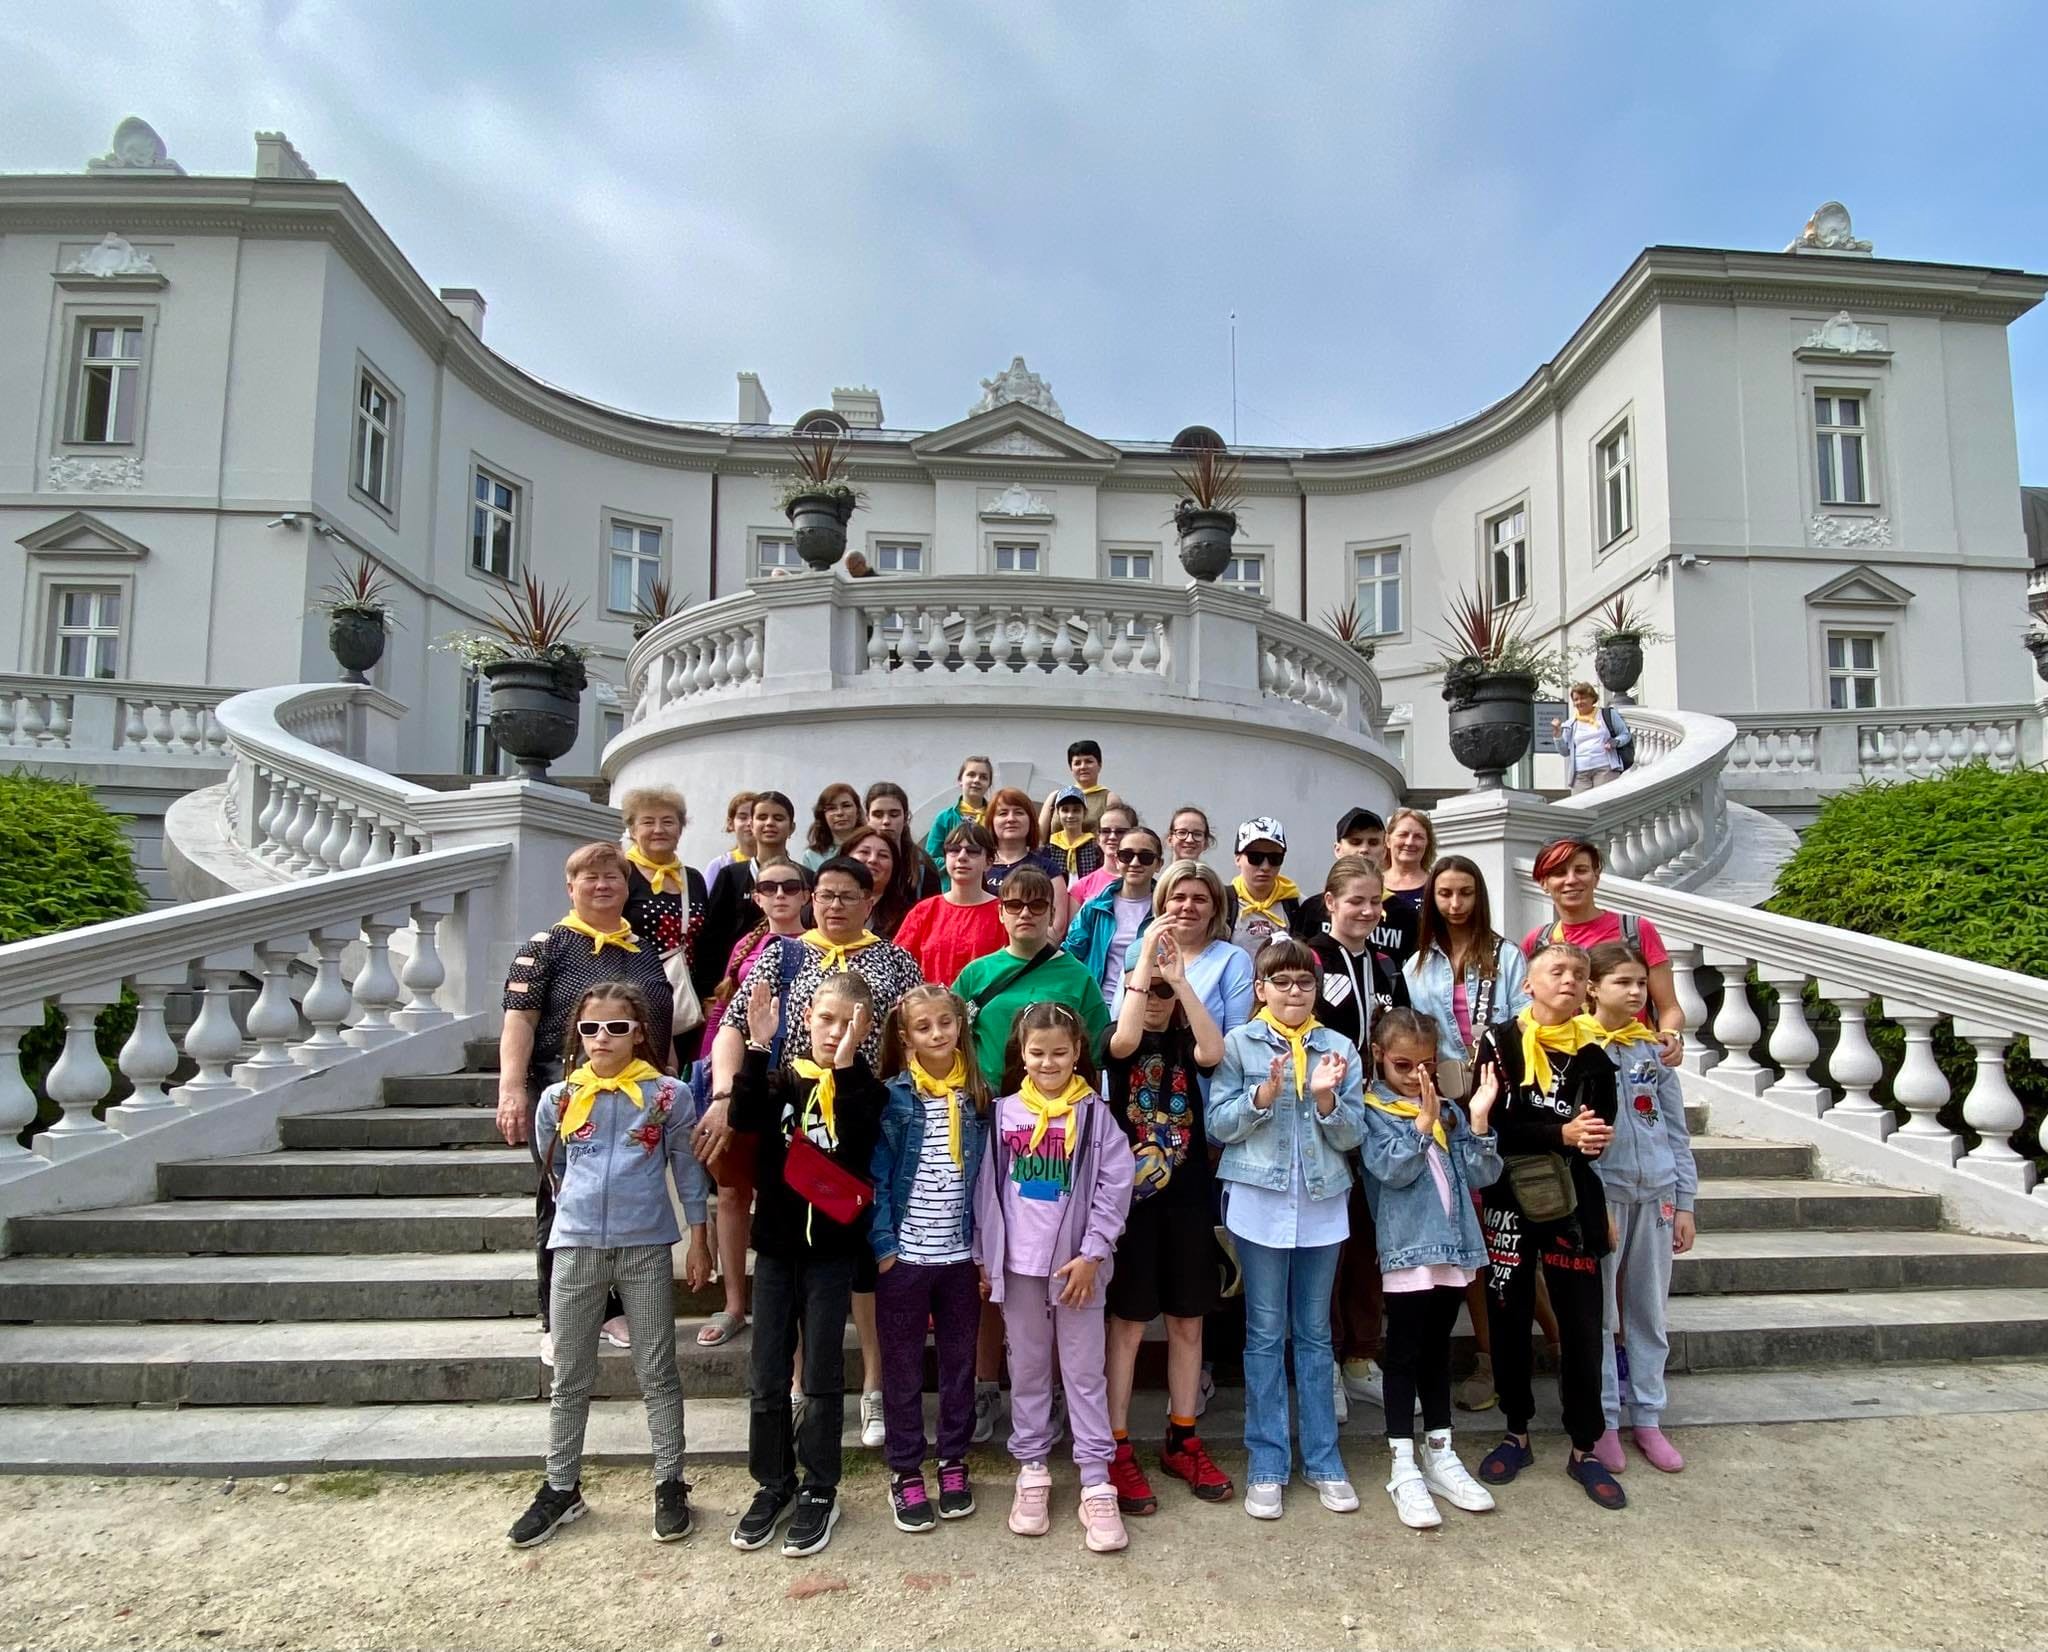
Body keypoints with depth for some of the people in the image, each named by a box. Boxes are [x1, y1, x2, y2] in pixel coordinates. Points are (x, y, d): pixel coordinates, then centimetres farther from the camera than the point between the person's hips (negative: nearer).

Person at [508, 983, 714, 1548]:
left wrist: (699, 1243, 1)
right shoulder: (558, 1099, 0)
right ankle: (561, 1489, 28)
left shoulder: (668, 1095, -5)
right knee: (570, 1377, 13)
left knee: (657, 1373, 9)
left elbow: (688, 1171, 1)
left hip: (647, 1247, -2)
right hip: (576, 1247, 2)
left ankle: (670, 1485, 21)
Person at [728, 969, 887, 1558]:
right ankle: (773, 1485, 26)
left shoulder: (865, 1086, -3)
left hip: (832, 1248, -2)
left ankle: (820, 1492, 21)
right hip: (776, 1244, 2)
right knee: (765, 1377, 8)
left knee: (822, 1376, 5)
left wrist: (844, 1066, -28)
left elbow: (858, 1143, -22)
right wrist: (757, 1047, -27)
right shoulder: (782, 1074, 1)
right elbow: (744, 1118, -18)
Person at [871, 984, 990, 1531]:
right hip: (904, 1256, -3)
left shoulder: (979, 1097, 2)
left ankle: (953, 1463, 30)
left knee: (959, 1363, 14)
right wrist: (883, 1246, -12)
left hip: (961, 1256, 3)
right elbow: (876, 1177, -7)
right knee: (903, 1369, 9)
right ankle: (905, 1472, 23)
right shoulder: (893, 1097, -7)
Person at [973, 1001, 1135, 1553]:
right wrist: (983, 1255, 3)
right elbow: (987, 1186, 5)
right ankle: (1032, 1470, 27)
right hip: (1018, 1263, 2)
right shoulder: (1004, 1113, 1)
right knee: (1027, 1371, 14)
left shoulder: (1094, 1113, -5)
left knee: (1085, 1373, 5)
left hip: (1077, 1264, -2)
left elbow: (1115, 1184, -7)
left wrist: (1092, 1254, -11)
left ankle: (1097, 1483, 13)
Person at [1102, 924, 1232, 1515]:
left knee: (1187, 1323, 11)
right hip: (1132, 1195, -3)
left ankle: (1183, 1441, 24)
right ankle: (1117, 1449, 11)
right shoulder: (1120, 1042, -1)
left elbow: (1214, 1053, -18)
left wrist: (1179, 979, -23)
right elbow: (1124, 1039, -26)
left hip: (1186, 1198, 3)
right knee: (1128, 1325, 2)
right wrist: (1145, 962, -24)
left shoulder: (1185, 1041, 6)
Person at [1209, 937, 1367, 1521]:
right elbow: (1218, 1124, -6)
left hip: (1322, 1204, 2)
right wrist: (1265, 1093, -19)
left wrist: (1326, 1097, -16)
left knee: (1315, 1333, 12)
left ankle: (1322, 1459, 24)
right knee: (1265, 1334, 6)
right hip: (1259, 1201, -2)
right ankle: (1266, 1464, 16)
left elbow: (1352, 1135, 2)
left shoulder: (1340, 1048, 3)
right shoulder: (1238, 1044, -2)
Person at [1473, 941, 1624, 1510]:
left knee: (1581, 1324, 4)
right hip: (1509, 1201, -2)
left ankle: (1584, 1449, 19)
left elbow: (1602, 1128, 2)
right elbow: (1493, 1125, -14)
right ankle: (1516, 1434, 25)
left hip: (1572, 1201, 2)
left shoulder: (1592, 1051, 3)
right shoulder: (1500, 1043, -5)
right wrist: (1561, 1133, -23)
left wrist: (1591, 1137, -20)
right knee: (1509, 1318, 8)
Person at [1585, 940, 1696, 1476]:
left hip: (1655, 1192, 4)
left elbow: (1677, 1130, 10)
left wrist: (1684, 1203, 7)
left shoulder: (1654, 1049, 8)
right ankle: (1603, 1420, 15)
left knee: (1649, 1310, 12)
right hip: (1600, 1190, -4)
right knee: (1597, 1309, 3)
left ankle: (1647, 1417, 23)